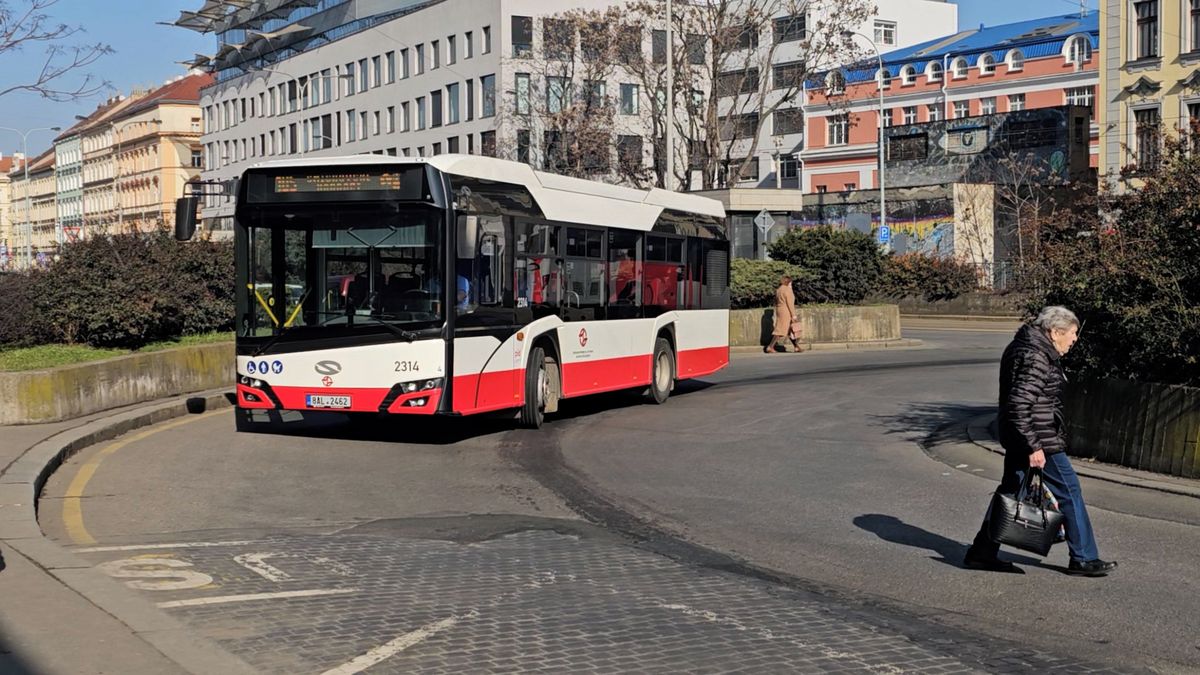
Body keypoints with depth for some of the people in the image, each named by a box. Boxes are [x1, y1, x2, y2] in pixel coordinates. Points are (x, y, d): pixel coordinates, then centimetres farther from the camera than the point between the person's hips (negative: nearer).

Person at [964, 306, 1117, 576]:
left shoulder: (1023, 347, 12)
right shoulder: (1036, 358, -21)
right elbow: (1019, 404, -27)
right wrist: (1033, 446, -26)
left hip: (1018, 439, 10)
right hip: (1041, 440, -10)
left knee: (1010, 491, 15)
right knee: (1069, 491, 1)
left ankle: (982, 552, 19)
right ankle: (1084, 559, 11)